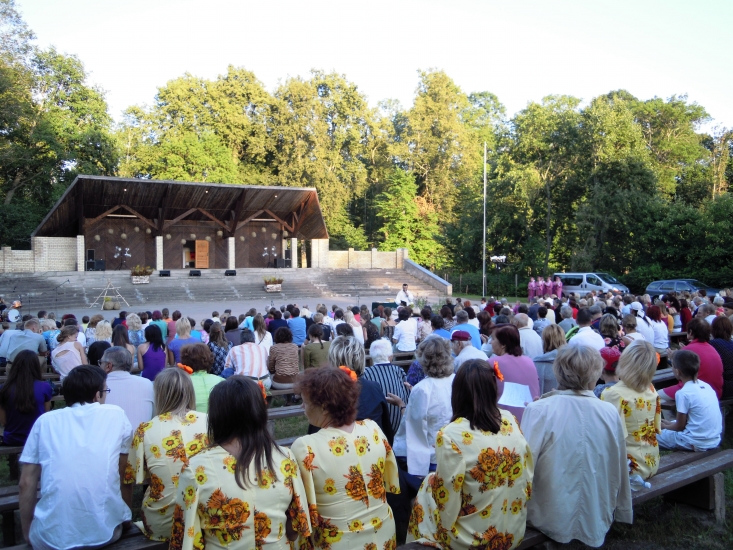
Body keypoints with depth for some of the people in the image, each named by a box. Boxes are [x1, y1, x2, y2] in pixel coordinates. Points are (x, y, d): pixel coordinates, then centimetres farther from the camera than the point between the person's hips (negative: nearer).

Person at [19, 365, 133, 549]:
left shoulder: (45, 421, 3)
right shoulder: (116, 415, 1)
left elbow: (26, 483, 6)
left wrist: (27, 533, 19)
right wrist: (126, 519, 23)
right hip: (106, 531, -1)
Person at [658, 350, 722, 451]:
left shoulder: (683, 393, -19)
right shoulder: (705, 385, 3)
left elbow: (680, 426, -9)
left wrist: (665, 426, 10)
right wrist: (670, 423, 17)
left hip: (698, 444, -8)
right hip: (715, 440, 8)